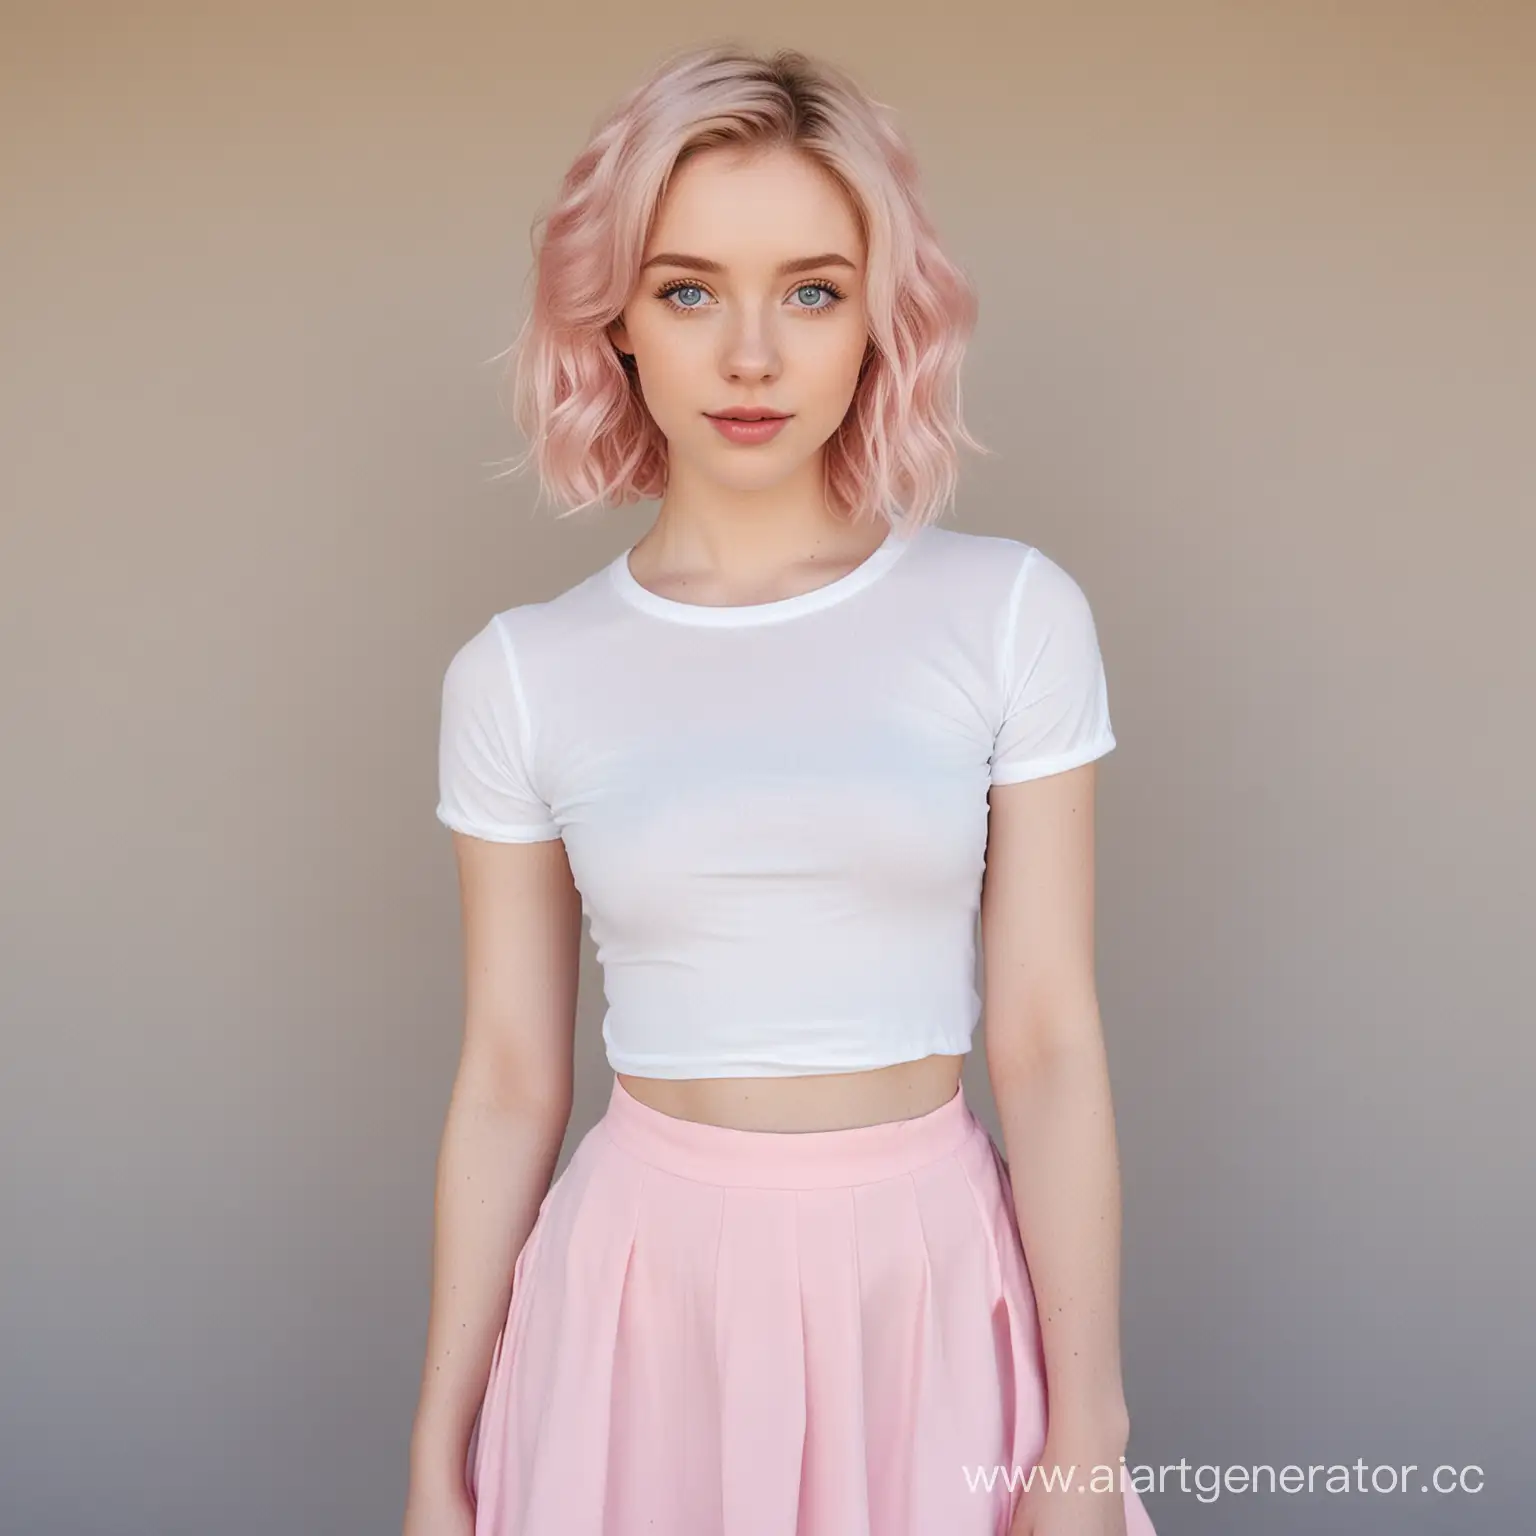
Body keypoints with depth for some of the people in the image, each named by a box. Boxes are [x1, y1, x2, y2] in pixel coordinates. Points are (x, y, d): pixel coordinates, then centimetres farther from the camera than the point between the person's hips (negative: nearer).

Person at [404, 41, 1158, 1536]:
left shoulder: (1012, 615, -6)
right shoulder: (517, 675, -3)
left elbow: (1049, 1043, -6)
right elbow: (507, 1083, 1)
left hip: (936, 1287, 0)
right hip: (643, 1295, 1)